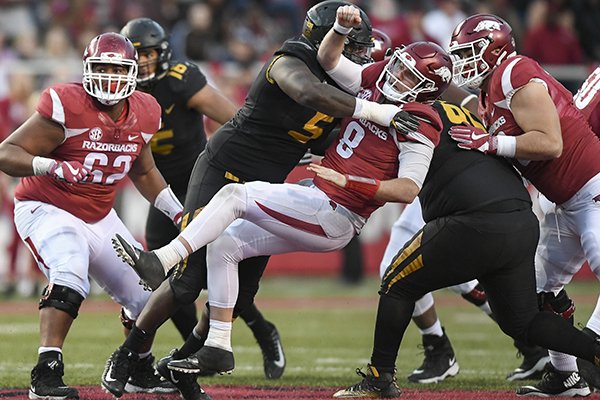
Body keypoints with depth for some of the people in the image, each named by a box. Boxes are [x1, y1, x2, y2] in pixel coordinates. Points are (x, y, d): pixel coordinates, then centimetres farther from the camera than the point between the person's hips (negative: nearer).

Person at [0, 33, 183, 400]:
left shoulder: (142, 115, -2)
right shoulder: (68, 107, -24)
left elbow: (144, 172, 18)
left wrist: (178, 213, 14)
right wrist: (53, 167, -40)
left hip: (99, 217, 7)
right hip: (48, 210, -7)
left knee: (145, 293, 11)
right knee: (70, 275, -34)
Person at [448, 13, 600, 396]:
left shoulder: (517, 76, -16)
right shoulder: (491, 94, 15)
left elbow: (550, 143, -26)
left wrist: (490, 143, -26)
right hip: (568, 203, 11)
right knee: (543, 288, 14)